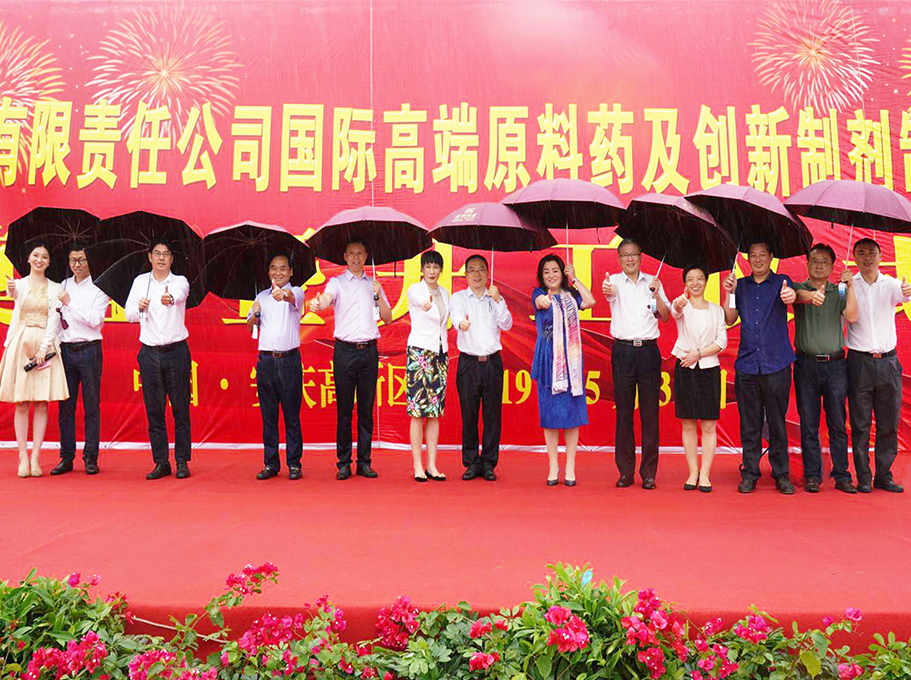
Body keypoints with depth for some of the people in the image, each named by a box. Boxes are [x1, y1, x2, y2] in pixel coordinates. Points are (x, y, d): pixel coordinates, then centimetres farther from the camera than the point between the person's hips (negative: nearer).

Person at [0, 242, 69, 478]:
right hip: (21, 344, 0)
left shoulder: (55, 288, 9)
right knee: (21, 403, 0)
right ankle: (23, 458, 3)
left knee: (42, 403, -1)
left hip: (45, 345, 1)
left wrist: (43, 348, -11)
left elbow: (54, 320, 1)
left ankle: (35, 458, 3)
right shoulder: (19, 284, 7)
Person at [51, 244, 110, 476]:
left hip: (89, 350, -4)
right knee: (65, 406, 4)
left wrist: (70, 303, -8)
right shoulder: (63, 286, 14)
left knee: (91, 405, -1)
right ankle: (66, 458, 11)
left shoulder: (98, 289, 1)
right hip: (65, 350, 4)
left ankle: (90, 458, 4)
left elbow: (95, 319, -11)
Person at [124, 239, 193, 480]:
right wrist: (139, 307, -17)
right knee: (154, 410, 4)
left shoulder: (180, 281, 2)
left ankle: (182, 461, 7)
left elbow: (180, 294, -23)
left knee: (180, 409, 0)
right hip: (149, 352, 2)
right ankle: (161, 462, 11)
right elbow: (129, 314, 5)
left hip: (176, 351, -2)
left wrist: (170, 298, -46)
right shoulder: (140, 281, 10)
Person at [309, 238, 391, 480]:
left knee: (366, 408, 5)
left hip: (369, 351, 3)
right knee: (344, 409, 0)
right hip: (345, 350, -3)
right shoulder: (337, 282, 5)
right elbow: (326, 299, -17)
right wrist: (317, 304, -41)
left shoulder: (374, 284, 15)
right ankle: (343, 463, 7)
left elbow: (388, 318, 13)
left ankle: (364, 462, 11)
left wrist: (379, 296, -3)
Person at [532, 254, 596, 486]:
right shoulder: (539, 293, 5)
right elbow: (540, 301, -19)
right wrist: (543, 301, -43)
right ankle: (553, 467, 11)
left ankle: (570, 467, 8)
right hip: (548, 360, -2)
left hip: (570, 360, 2)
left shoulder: (571, 296, 13)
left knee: (572, 411, 1)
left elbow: (590, 301, -6)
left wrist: (574, 279, 3)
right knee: (550, 412, 2)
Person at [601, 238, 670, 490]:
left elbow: (665, 317, 9)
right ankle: (625, 471, 9)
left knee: (650, 412, 1)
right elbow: (610, 291, -21)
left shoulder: (652, 282, 11)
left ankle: (648, 473, 9)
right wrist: (607, 291, -45)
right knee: (624, 412, 1)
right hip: (623, 351, -1)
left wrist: (657, 294, -8)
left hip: (648, 349, 1)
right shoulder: (615, 281, 4)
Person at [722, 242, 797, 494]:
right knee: (749, 424, 5)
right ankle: (749, 473, 13)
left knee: (777, 422, 4)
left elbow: (791, 294, -18)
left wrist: (791, 295, -41)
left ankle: (781, 474, 14)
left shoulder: (780, 282, 4)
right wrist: (729, 292, -5)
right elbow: (729, 320, 10)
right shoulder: (741, 285, 12)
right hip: (746, 363, 2)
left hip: (776, 363, -2)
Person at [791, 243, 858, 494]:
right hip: (806, 363, -1)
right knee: (808, 424, 2)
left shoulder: (839, 292, 10)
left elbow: (852, 317, -5)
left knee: (838, 424, 3)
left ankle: (842, 476, 10)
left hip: (835, 364, 1)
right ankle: (812, 476, 9)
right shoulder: (799, 288, 6)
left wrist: (850, 287, -14)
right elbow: (800, 295, -18)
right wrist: (812, 295, -41)